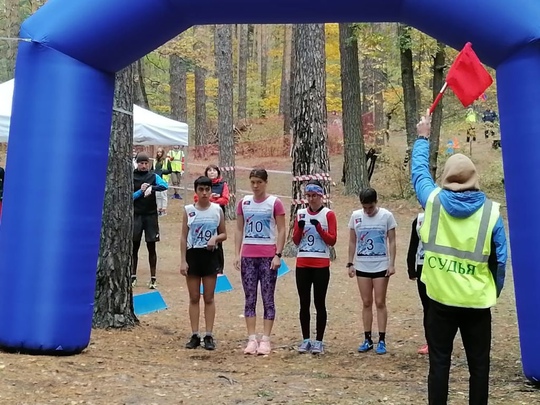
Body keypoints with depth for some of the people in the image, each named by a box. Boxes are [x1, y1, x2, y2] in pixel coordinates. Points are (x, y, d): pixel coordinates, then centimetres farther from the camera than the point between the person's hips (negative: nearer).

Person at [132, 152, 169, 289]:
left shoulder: (154, 176, 2)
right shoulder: (131, 177, 0)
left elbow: (164, 186, -17)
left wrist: (151, 188, -32)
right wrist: (141, 191, -18)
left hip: (151, 215, 0)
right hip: (136, 215, 0)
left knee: (151, 247, 3)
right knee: (134, 246, 6)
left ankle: (153, 278, 7)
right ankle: (133, 276, 16)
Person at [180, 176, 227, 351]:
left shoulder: (217, 210, 2)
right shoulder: (188, 210, 1)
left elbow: (224, 234, 9)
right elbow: (184, 237, 1)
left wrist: (215, 238, -14)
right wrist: (183, 261, -5)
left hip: (210, 255, 0)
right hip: (193, 255, 0)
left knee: (209, 298, 4)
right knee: (194, 298, 5)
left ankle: (209, 336, 8)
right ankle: (195, 335, 10)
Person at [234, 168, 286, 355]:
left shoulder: (275, 203, -2)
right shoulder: (244, 203, 8)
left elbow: (281, 231, -3)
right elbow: (239, 230, 10)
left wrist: (278, 254, -11)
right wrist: (237, 254, 3)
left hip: (268, 257, -3)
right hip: (248, 257, 3)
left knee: (268, 299, 1)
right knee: (250, 299, 4)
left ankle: (265, 340, 5)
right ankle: (251, 339, 8)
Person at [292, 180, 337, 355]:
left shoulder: (328, 214, -1)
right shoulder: (301, 213, 9)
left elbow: (332, 240, -6)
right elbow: (295, 240, 9)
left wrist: (319, 227, -17)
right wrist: (300, 228, -9)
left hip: (321, 265, -3)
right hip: (302, 265, 4)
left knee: (319, 303, -1)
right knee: (304, 303, 5)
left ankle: (319, 341, 5)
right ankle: (306, 340, 13)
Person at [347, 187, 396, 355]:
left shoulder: (386, 216, -5)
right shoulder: (356, 216, 2)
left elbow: (392, 241, -2)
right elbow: (352, 242, 8)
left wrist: (392, 264, -8)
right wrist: (350, 263, 4)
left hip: (381, 266, -3)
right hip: (362, 266, 3)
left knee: (380, 303, 0)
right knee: (366, 303, 8)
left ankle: (382, 340, 6)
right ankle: (367, 339, 14)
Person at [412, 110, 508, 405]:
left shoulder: (433, 201, -5)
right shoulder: (491, 211, -7)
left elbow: (418, 172, 16)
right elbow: (499, 260, -1)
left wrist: (422, 139, 29)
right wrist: (492, 293, 15)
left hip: (441, 299, 1)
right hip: (477, 303, -1)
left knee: (439, 363, 8)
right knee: (479, 365, 9)